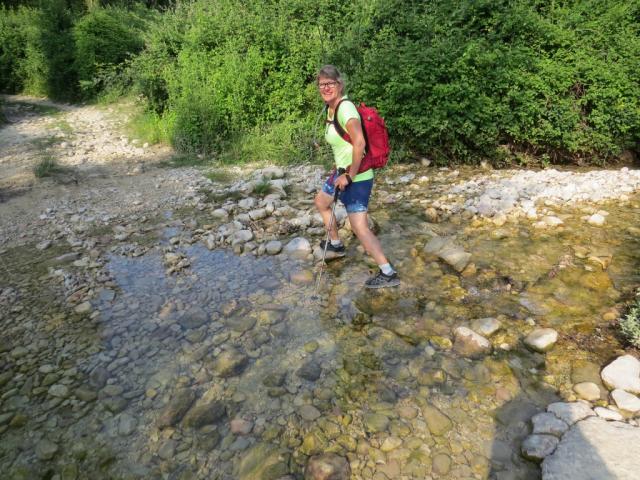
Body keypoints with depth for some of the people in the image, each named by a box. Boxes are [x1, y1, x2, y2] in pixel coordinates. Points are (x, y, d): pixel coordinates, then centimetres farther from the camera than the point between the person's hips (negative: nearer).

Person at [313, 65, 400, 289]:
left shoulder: (345, 107, -20)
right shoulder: (330, 108, 9)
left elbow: (359, 143, -29)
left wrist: (349, 176, -23)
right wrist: (339, 170, 16)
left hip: (356, 177, -10)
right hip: (343, 171, 10)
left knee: (360, 228, -11)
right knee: (321, 202, 27)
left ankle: (388, 274, -2)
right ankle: (336, 244, 45)